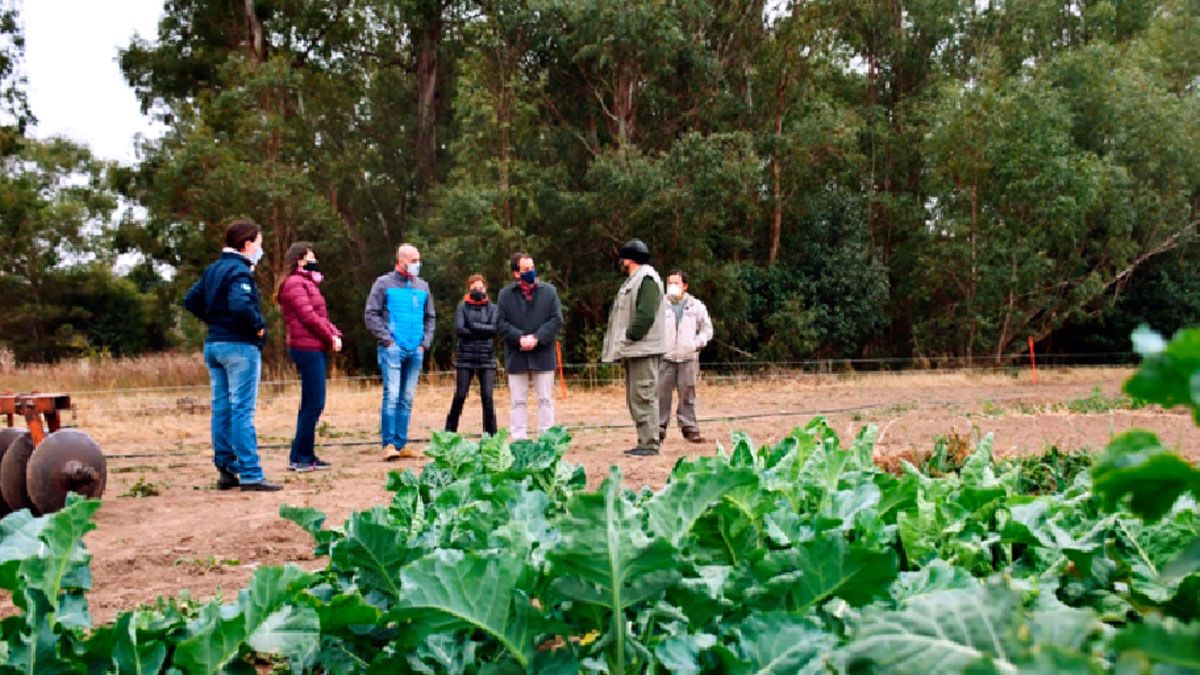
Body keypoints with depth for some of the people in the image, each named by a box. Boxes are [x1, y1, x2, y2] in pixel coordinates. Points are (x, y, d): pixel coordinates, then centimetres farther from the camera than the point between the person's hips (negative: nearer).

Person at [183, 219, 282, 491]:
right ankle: (250, 475, -7)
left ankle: (226, 471, 17)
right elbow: (240, 305, -29)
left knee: (221, 409, 11)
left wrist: (214, 319, 14)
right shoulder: (240, 271, -14)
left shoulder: (213, 269, 14)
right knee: (242, 411, -8)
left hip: (213, 344, 9)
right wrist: (259, 325, -15)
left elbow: (191, 301, 16)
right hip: (240, 346, -9)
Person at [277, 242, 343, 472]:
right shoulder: (295, 283, -9)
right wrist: (330, 338, -8)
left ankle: (306, 455, 19)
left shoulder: (306, 283, 22)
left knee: (311, 404, 13)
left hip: (314, 347, 10)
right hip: (307, 347, -10)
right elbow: (308, 316, -17)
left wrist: (334, 333, 2)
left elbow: (320, 315, 19)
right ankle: (298, 458, -6)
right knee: (314, 404, -10)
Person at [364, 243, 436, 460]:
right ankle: (388, 444, -8)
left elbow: (430, 317, 22)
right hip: (393, 349, -5)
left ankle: (401, 444, 12)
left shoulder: (423, 286, 15)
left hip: (416, 351, 5)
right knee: (391, 395, -12)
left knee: (407, 399, 7)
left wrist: (425, 342, 8)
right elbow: (370, 315, -2)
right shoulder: (384, 283, 2)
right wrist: (387, 340, -9)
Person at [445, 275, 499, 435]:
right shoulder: (462, 307, 6)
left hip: (487, 358, 1)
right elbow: (459, 328, -8)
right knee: (460, 396, -1)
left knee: (487, 396, -4)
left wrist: (474, 326, -10)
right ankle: (450, 431, 11)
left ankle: (491, 433, 4)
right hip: (465, 358, -1)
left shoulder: (492, 308, 9)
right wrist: (483, 332, -8)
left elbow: (495, 328, -6)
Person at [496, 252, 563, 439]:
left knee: (545, 399, 5)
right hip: (516, 356, 0)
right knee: (518, 401, 5)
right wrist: (520, 338, -15)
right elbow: (500, 323, -1)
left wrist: (537, 338, -13)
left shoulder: (548, 291, 3)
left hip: (543, 354, 0)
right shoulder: (506, 294, 2)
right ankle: (518, 439, 9)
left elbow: (557, 319, -2)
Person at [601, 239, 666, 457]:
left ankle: (650, 443, -7)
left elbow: (646, 316, -22)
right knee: (634, 398, 12)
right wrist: (623, 344, 11)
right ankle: (645, 441, 18)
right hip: (633, 350, 10)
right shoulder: (632, 281, 20)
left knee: (644, 396, -10)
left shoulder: (647, 279, -11)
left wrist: (629, 338, -17)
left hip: (644, 349, -10)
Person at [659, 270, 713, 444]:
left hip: (687, 358, 1)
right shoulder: (659, 305, 5)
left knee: (688, 394, 3)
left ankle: (690, 428, 10)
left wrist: (696, 344, -2)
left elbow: (707, 329, 13)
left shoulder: (696, 306, 9)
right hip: (664, 357, -1)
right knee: (661, 394, -2)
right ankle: (659, 428, 4)